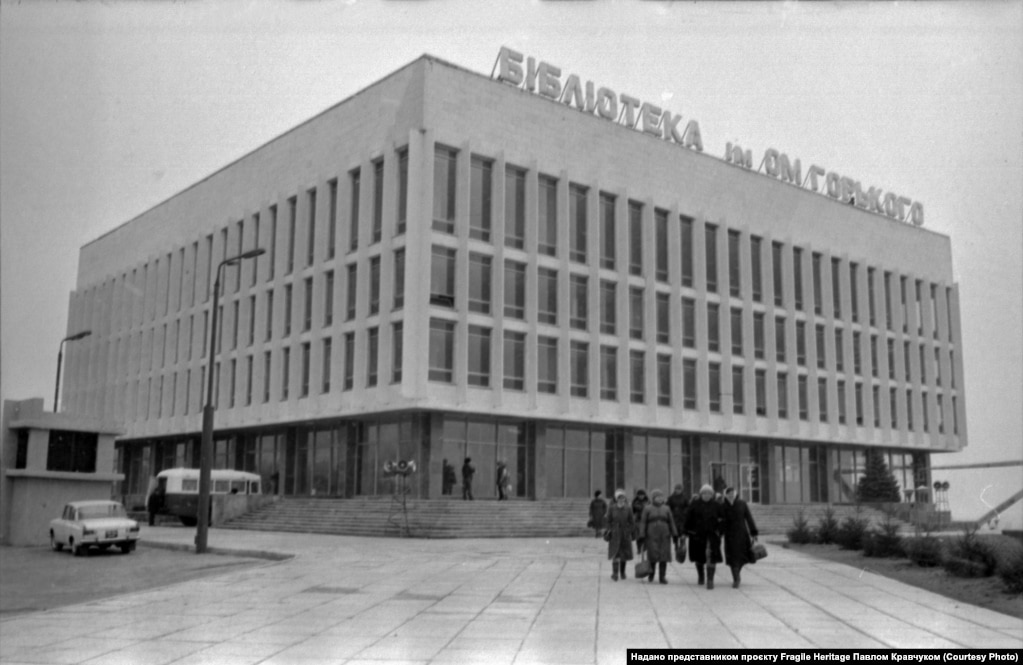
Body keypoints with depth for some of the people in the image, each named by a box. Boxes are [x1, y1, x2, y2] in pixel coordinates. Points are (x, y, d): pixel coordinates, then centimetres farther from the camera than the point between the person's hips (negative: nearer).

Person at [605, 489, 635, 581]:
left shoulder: (628, 509, -1)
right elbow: (609, 521, 1)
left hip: (625, 535, 2)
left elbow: (632, 522, 3)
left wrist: (632, 532, -2)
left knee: (624, 555, 11)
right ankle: (615, 573, -13)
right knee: (615, 554, -12)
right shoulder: (612, 508, -3)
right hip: (615, 534, -2)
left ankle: (622, 572, 28)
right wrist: (609, 532, -5)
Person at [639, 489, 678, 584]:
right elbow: (643, 523, 0)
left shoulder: (666, 509, 9)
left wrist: (674, 535, 3)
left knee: (664, 557, -2)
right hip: (652, 536, -2)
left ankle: (662, 577, 5)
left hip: (664, 536, 2)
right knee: (653, 555, -6)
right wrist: (642, 536, -6)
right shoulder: (647, 509, 2)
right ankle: (651, 573, 19)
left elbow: (671, 522, 10)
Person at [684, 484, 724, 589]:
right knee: (698, 558, 14)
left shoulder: (716, 506, 3)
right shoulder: (695, 505, 2)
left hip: (712, 535, -1)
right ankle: (700, 576, 38)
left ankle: (710, 580, -12)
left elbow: (721, 520, 7)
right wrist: (687, 532, 0)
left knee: (711, 557, -15)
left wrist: (719, 532, -3)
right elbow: (688, 519, 4)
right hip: (697, 535, 2)